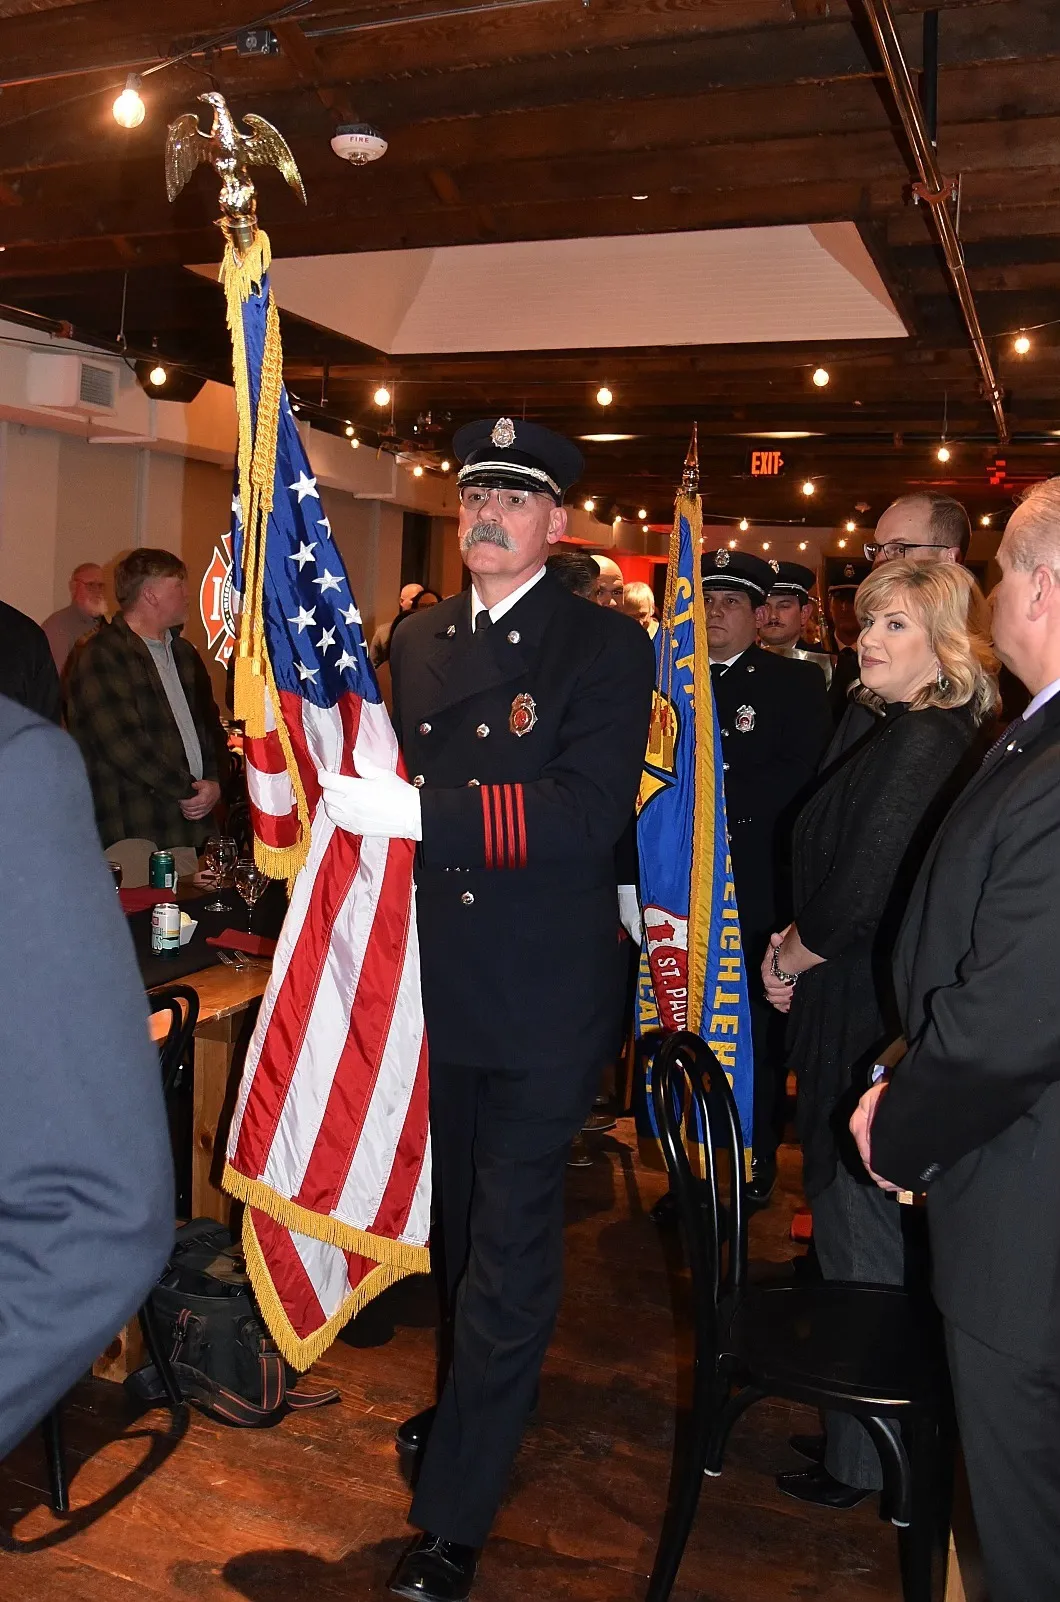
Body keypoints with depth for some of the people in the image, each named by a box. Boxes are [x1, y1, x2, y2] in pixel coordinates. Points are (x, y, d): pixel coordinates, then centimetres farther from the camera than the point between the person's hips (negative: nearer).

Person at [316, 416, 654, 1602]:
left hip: (545, 994, -5)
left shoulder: (605, 646, -9)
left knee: (510, 1243, 3)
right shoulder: (416, 640, 9)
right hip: (440, 980, 6)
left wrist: (410, 811, -27)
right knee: (458, 1216, 22)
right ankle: (475, 1404, 47)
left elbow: (589, 812, -22)